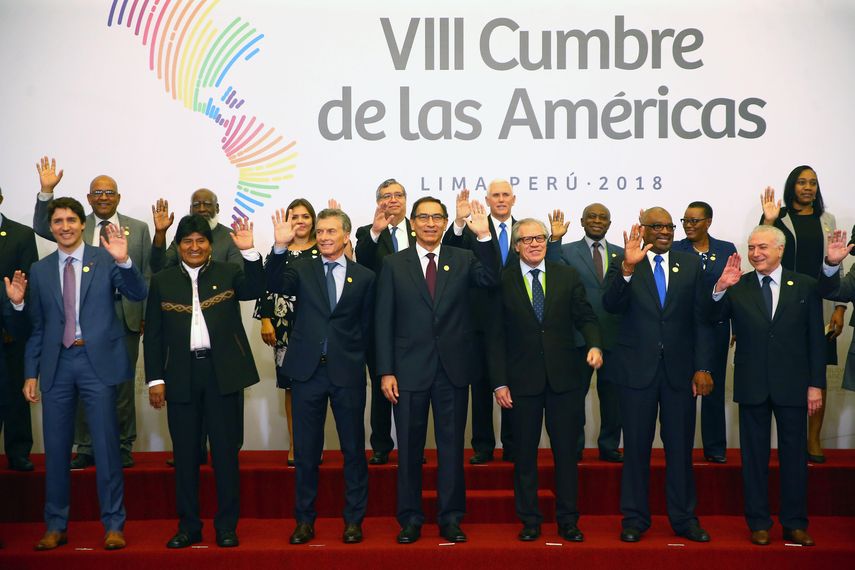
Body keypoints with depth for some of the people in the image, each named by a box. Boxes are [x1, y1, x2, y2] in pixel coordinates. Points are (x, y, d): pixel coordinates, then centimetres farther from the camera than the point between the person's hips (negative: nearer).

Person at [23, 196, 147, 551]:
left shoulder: (105, 259, 3)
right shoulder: (40, 270, 12)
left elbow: (138, 294, -10)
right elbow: (37, 327, 14)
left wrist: (123, 261, -27)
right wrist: (31, 373, 8)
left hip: (97, 361, -3)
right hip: (57, 363, 3)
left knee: (106, 445, -1)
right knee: (56, 448, 8)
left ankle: (113, 525, 7)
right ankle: (56, 526, 20)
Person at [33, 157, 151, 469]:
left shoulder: (138, 229, 6)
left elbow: (147, 275, 5)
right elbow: (43, 227, -6)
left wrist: (147, 314, -1)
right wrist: (47, 191, -18)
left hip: (125, 314, -1)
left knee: (123, 383, 6)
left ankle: (123, 447, 18)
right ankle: (86, 448, 17)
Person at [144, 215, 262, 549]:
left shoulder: (228, 273, 5)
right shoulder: (162, 281, 8)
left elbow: (256, 290, -15)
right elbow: (153, 335, 7)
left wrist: (249, 251, -28)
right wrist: (154, 380, 0)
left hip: (222, 373, -1)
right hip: (181, 376, 1)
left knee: (225, 451, 4)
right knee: (185, 454, 8)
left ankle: (227, 526, 13)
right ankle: (188, 526, 19)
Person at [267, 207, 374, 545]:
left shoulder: (364, 277, 4)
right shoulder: (302, 270, 5)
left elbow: (366, 327, 6)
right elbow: (275, 286, -15)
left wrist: (355, 358, -2)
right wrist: (280, 247, -28)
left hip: (347, 372, 0)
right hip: (308, 370, 1)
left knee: (353, 448, 7)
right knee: (306, 450, 9)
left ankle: (353, 519, 19)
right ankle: (304, 520, 20)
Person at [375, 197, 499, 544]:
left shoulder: (463, 260, 5)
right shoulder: (394, 264, 3)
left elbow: (491, 280, -15)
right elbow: (384, 321, 0)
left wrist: (484, 236, -25)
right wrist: (386, 371, -6)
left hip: (453, 369, 1)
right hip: (410, 369, -1)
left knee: (452, 446, 8)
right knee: (409, 447, 7)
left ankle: (451, 518, 19)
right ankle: (410, 518, 19)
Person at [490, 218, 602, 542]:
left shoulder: (567, 276, 6)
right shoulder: (502, 281, 0)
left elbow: (585, 317, 6)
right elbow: (496, 336, -1)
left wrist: (594, 345, -15)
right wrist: (499, 383, -5)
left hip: (564, 378, 1)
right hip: (522, 380, -1)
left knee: (566, 451, 8)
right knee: (525, 454, 8)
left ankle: (568, 520, 20)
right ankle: (529, 521, 21)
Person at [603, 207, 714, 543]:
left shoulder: (691, 265, 6)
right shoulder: (624, 266, -1)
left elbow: (701, 319, 4)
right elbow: (611, 305, -18)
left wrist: (702, 368, -2)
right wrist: (627, 268, -33)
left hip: (679, 370, 2)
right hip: (638, 369, -2)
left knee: (680, 446, 9)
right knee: (636, 446, 7)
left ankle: (684, 518, 21)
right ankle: (635, 518, 19)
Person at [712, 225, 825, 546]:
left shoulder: (805, 286, 2)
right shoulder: (737, 287, 2)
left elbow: (816, 339, 2)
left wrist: (816, 384, -2)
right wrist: (720, 289, -23)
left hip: (792, 385, 0)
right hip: (752, 385, 0)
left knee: (794, 454, 8)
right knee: (754, 456, 8)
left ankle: (795, 524, 20)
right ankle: (759, 523, 19)